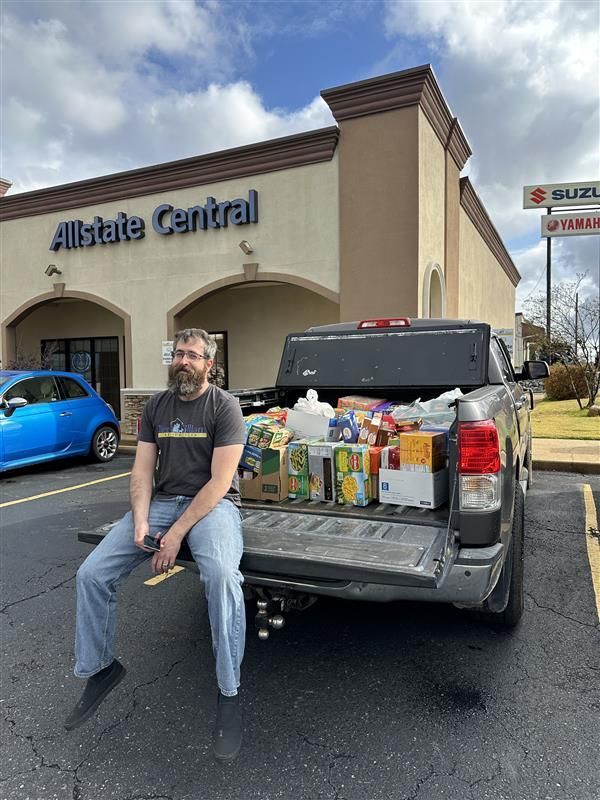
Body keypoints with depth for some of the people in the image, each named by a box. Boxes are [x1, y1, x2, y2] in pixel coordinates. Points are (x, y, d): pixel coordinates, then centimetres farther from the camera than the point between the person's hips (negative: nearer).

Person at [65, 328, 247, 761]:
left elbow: (220, 481, -14)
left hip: (213, 503, -5)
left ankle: (229, 693, -16)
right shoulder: (156, 406, 10)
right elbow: (142, 470, 7)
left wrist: (177, 533, -19)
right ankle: (98, 669, 17)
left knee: (222, 575, -35)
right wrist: (140, 522, -10)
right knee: (92, 574, -8)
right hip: (161, 500, 6)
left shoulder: (224, 405, -8)